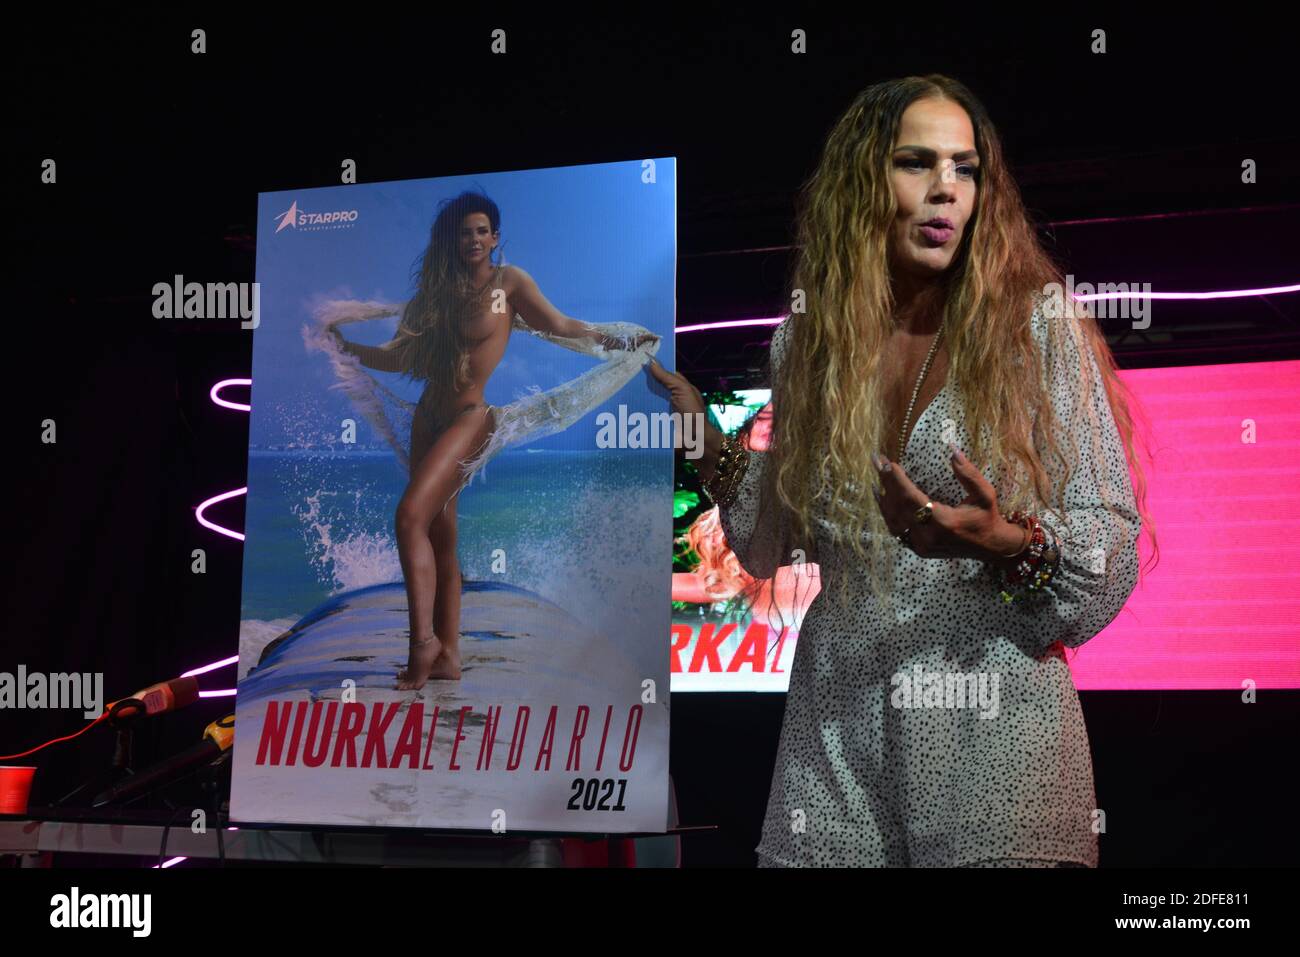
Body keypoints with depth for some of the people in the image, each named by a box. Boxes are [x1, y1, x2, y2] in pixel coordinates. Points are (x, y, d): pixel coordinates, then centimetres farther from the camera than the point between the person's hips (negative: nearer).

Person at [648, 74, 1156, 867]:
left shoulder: (1039, 324, -6)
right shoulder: (808, 339, 4)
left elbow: (1113, 548, -6)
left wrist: (1012, 543, -25)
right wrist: (705, 438, 3)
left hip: (993, 731, -3)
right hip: (838, 721, 3)